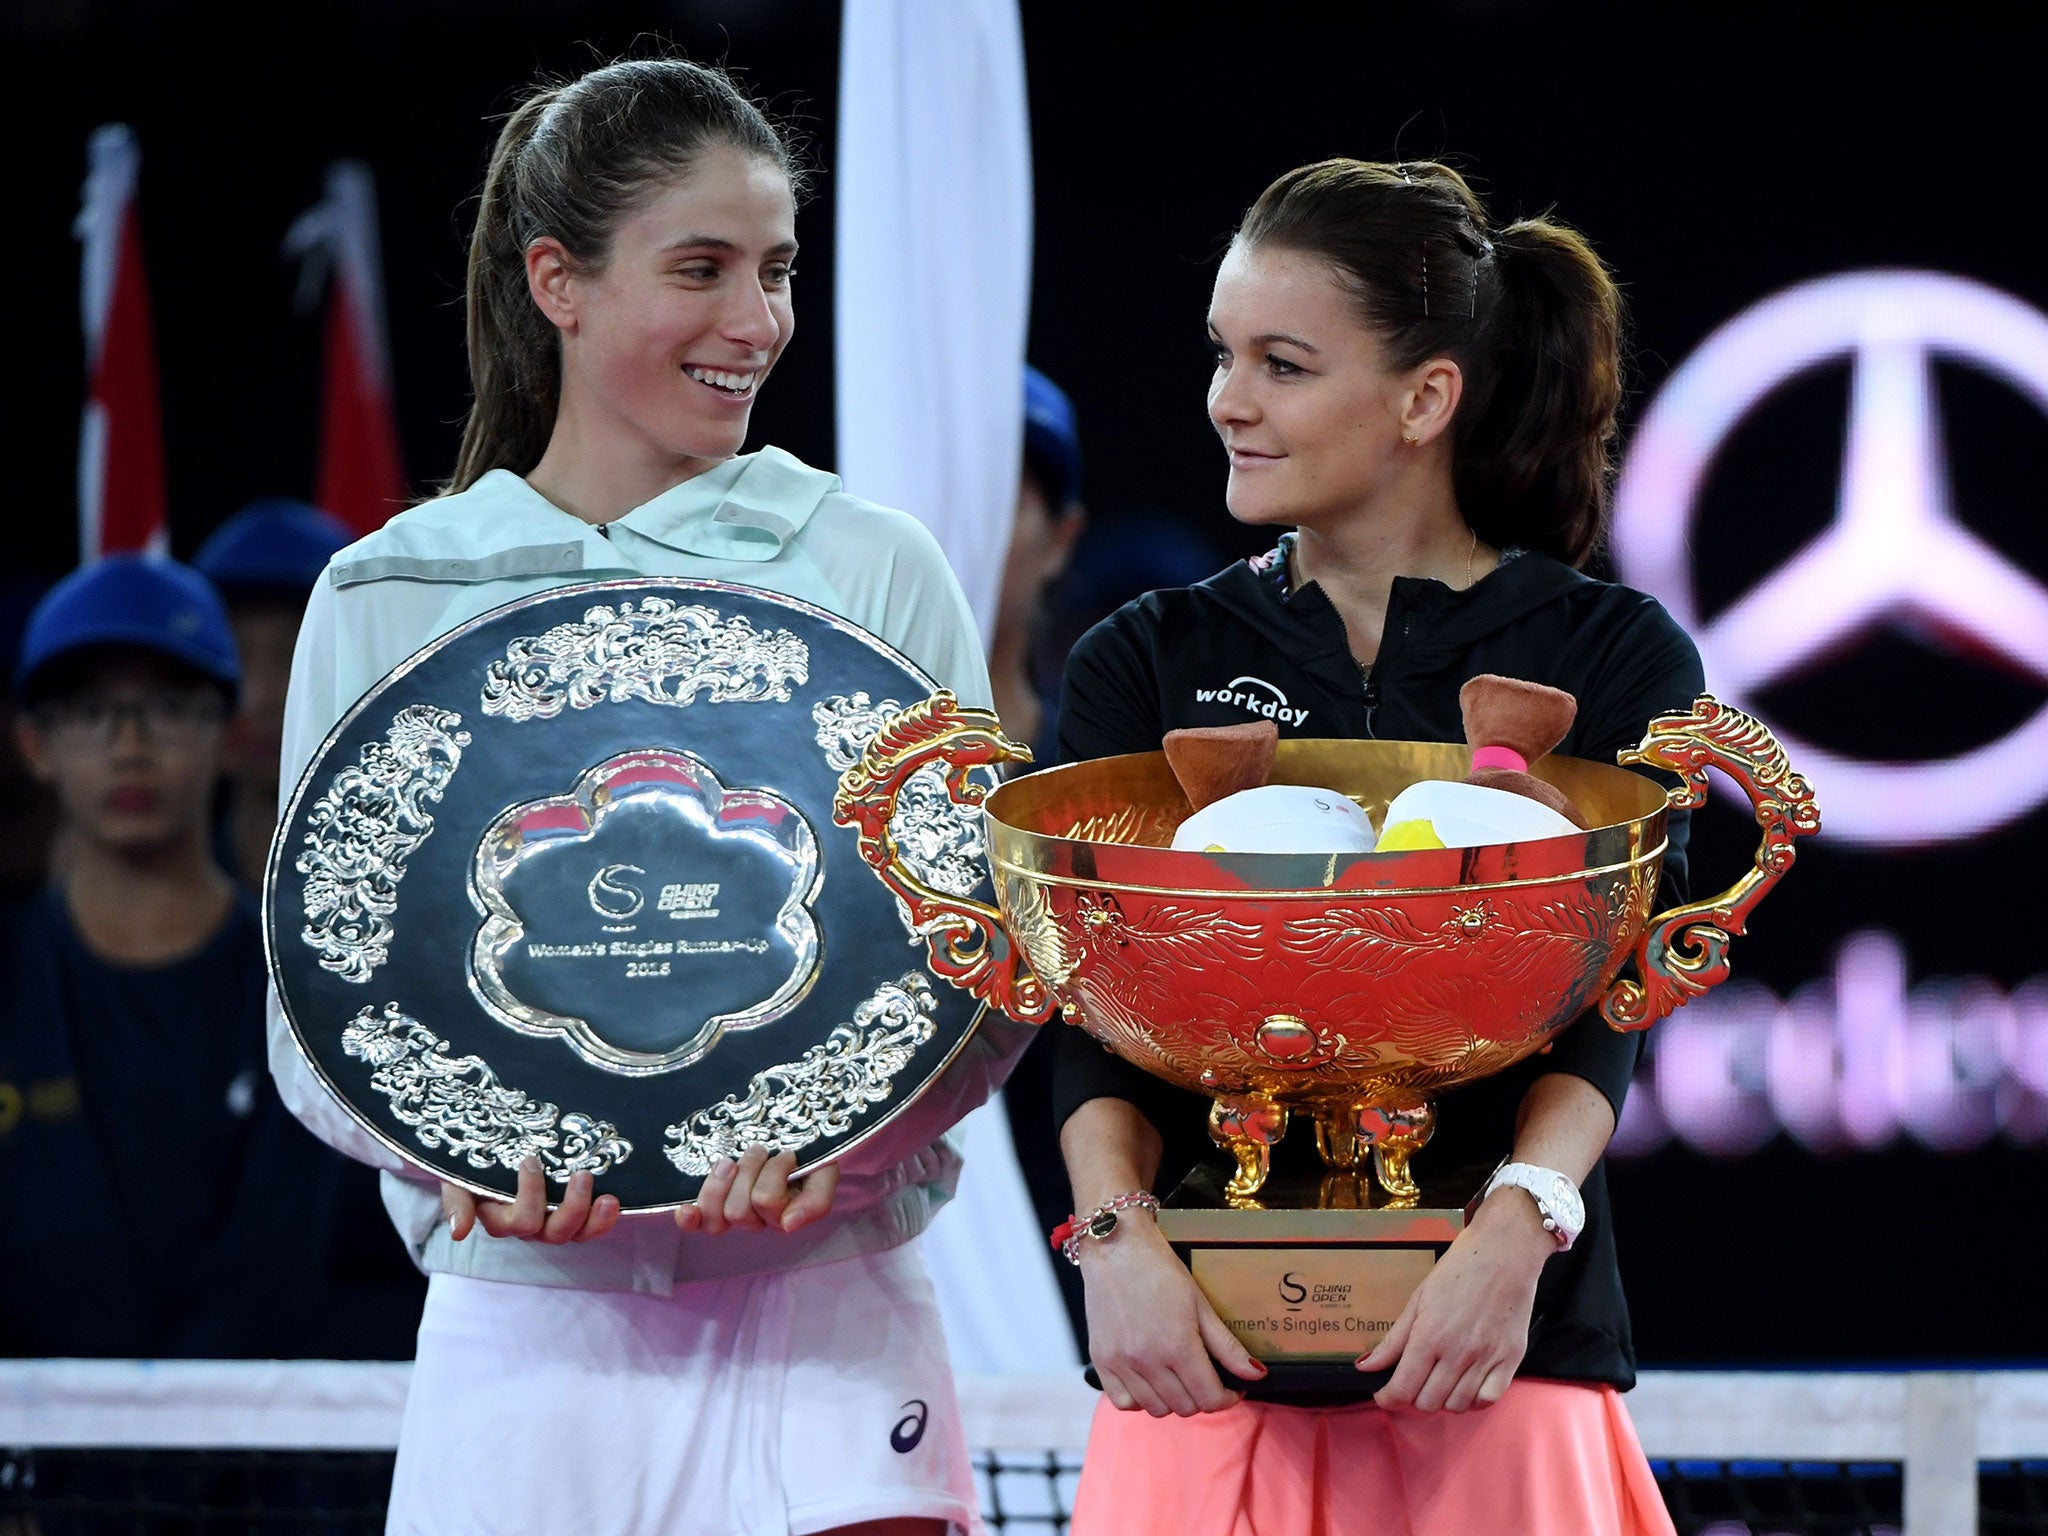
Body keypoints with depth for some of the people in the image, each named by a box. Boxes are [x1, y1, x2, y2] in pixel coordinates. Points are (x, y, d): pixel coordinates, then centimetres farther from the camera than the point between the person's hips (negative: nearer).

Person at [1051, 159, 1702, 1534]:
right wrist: (1120, 1236, -19)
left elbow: (1604, 1005, -6)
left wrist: (1513, 1232, -24)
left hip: (1500, 1355, -1)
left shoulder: (1614, 656, 4)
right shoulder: (1144, 665, 9)